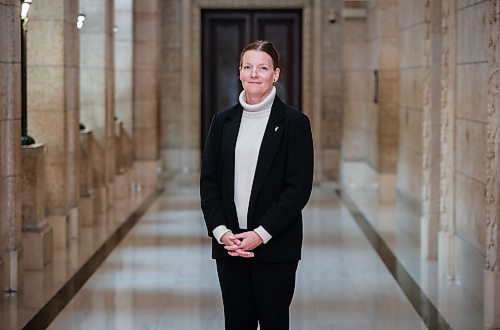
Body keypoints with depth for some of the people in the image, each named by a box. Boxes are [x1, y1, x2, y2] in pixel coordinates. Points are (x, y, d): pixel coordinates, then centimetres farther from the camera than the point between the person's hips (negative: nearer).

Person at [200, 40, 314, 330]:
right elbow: (209, 181, 7)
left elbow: (299, 187, -8)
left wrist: (261, 234, -14)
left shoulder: (294, 122, -3)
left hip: (275, 246, -3)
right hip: (229, 243, 3)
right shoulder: (223, 121, 9)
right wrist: (221, 231, -7)